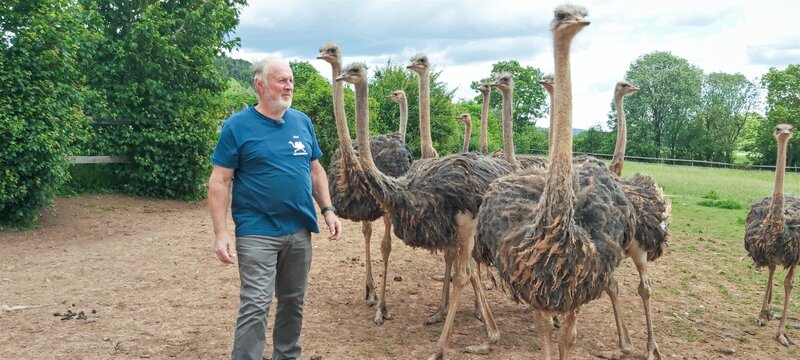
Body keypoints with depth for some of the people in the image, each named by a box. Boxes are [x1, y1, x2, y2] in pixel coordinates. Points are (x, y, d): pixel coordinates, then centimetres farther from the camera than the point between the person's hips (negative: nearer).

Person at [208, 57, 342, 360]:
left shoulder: (302, 122, 8)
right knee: (255, 307, -8)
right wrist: (221, 233, -16)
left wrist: (328, 210, 5)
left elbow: (315, 171, 15)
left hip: (299, 231, 5)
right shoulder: (237, 126, -7)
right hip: (257, 233, -5)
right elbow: (219, 181, -9)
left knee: (293, 303, 16)